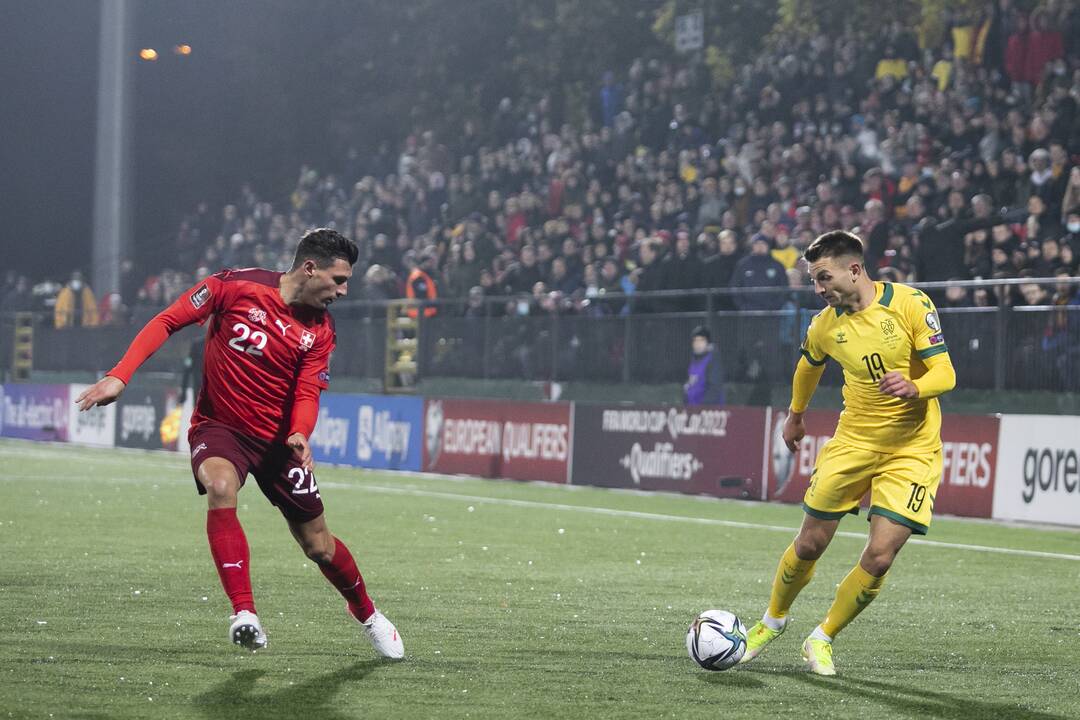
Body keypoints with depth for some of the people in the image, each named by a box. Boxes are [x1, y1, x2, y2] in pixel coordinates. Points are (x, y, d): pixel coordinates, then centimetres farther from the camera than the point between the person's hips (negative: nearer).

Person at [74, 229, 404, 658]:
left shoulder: (320, 330, -3)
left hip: (276, 439, 3)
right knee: (221, 486, -36)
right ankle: (244, 615, -35)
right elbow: (168, 321, -9)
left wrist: (299, 434, -32)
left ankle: (366, 614, 36)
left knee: (318, 546, 6)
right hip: (218, 426, -3)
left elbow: (306, 394, -9)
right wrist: (120, 376, -18)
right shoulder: (237, 286, -12)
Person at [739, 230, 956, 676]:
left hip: (912, 448, -3)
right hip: (853, 441, 3)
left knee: (879, 558, -10)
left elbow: (945, 374, -15)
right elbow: (809, 366, 21)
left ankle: (822, 640, 12)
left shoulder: (910, 304, -14)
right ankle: (773, 621, 32)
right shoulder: (825, 325, -2)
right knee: (810, 543, 4)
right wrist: (796, 414, 34)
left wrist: (913, 388, -36)